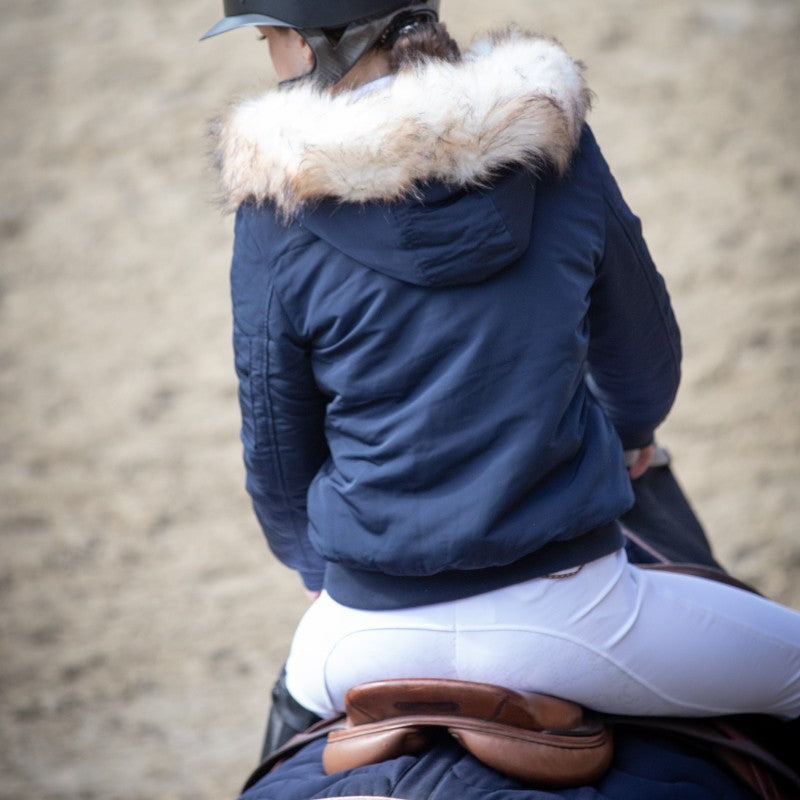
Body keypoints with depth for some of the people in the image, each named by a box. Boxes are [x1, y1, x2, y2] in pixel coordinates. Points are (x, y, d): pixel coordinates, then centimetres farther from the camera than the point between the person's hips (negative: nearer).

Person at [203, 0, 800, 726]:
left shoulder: (276, 212, -8)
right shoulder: (553, 142, -5)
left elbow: (275, 449, 2)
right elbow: (643, 352, 12)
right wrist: (628, 435, 35)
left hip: (374, 634, 1)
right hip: (569, 609, -1)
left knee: (298, 681, 37)